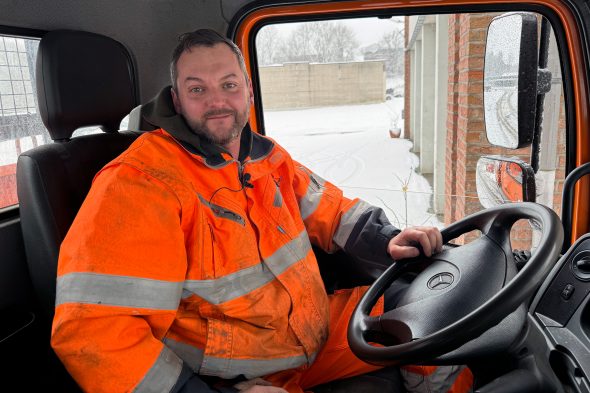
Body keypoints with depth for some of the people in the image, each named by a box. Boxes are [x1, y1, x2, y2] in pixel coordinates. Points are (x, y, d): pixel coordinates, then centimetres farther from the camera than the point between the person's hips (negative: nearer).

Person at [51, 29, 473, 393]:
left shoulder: (266, 156, 5)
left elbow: (326, 207, 16)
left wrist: (385, 239, -3)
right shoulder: (141, 183, -21)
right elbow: (92, 328, -26)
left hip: (318, 328, 7)